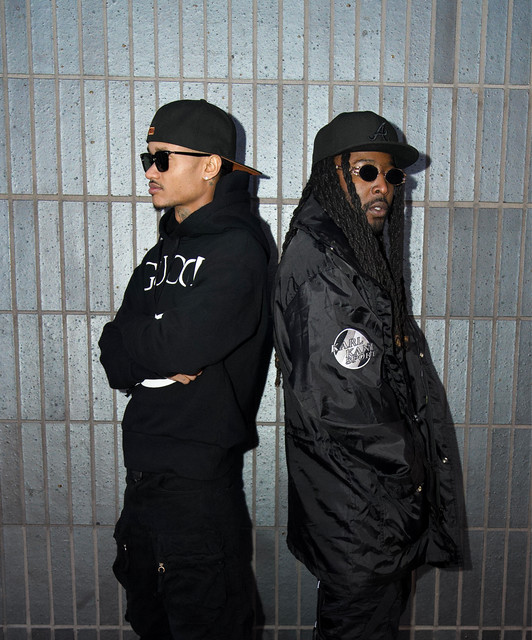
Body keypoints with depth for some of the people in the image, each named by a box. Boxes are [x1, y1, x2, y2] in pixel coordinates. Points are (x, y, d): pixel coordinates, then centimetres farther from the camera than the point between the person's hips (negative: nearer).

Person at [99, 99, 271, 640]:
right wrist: (157, 360, -14)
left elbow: (177, 346, -25)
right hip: (143, 465, 8)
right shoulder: (162, 252, 11)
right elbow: (115, 361, 6)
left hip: (200, 476, -7)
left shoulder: (237, 250, -14)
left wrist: (124, 336, -6)